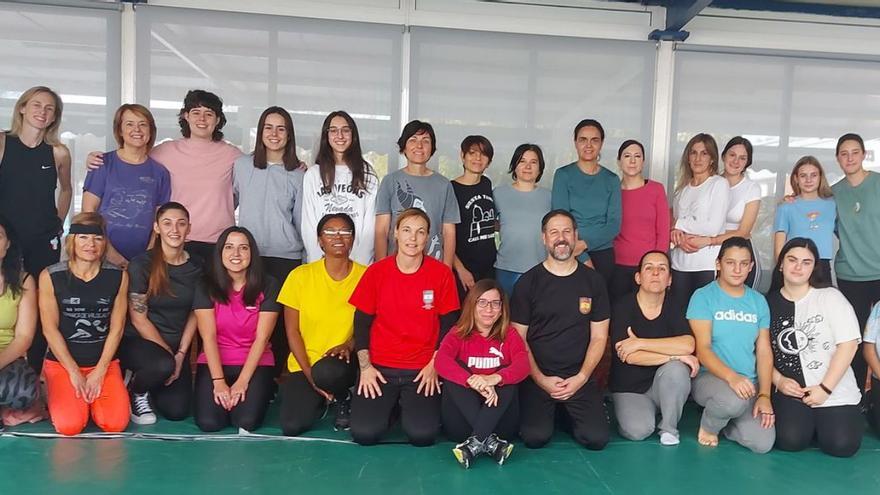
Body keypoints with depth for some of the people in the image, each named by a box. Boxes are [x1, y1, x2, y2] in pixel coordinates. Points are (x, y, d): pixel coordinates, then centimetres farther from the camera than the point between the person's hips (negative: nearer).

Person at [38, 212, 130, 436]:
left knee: (115, 424, -18)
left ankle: (92, 397, 17)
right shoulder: (50, 276, -5)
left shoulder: (118, 276, -1)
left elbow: (116, 327, -1)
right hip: (61, 361, -1)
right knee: (69, 425, -21)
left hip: (105, 361, 1)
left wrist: (99, 371, -8)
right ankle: (58, 394, 15)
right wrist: (74, 372, -9)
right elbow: (50, 329, -5)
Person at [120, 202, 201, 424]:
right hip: (138, 342, -4)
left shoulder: (196, 267, 1)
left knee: (177, 411, -9)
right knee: (163, 365, -36)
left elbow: (194, 315, 3)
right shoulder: (141, 264, -11)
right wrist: (169, 355, -12)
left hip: (178, 347, 4)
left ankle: (152, 386, 26)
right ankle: (135, 391, 0)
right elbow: (138, 318, -11)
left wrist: (181, 354, -8)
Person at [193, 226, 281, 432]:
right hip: (214, 362, 1)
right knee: (208, 422, -19)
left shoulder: (267, 286, -4)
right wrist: (219, 382, -17)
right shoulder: (207, 288, -2)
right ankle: (223, 395, 15)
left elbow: (261, 338, -8)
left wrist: (242, 382, -16)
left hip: (255, 363, -1)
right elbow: (208, 337, -8)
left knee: (247, 421, -22)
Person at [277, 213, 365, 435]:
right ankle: (320, 398, 16)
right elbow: (292, 331, -1)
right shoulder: (300, 276, -3)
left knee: (328, 371, -36)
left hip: (345, 362, -1)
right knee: (292, 426, -19)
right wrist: (309, 374, -9)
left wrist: (348, 345, -20)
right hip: (304, 364, 1)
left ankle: (343, 398, 1)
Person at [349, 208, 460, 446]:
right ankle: (390, 402, 17)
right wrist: (365, 366, -4)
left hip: (423, 370, 0)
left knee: (422, 434, -17)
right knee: (364, 433, -15)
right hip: (380, 367, 1)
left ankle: (410, 403, 16)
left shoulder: (442, 273, -4)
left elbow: (448, 324, 2)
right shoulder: (376, 271, -2)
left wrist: (434, 365, -5)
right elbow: (362, 322, 3)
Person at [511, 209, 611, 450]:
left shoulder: (593, 281, 4)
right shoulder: (528, 282, -1)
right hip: (537, 377, -1)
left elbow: (599, 337, 5)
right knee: (535, 437, -20)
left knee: (596, 438, -16)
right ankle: (550, 411, 14)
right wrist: (540, 379, -10)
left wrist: (581, 377, -7)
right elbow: (519, 338, 0)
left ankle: (568, 412, 16)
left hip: (580, 377, 2)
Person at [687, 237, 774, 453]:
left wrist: (764, 394, -7)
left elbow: (764, 352, 6)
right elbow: (702, 349, -13)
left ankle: (721, 416, 16)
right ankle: (709, 425, -2)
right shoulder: (703, 297, -5)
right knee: (735, 399, -38)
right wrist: (731, 376, -29)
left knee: (763, 443, -16)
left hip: (749, 384, 5)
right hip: (709, 376, -4)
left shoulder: (758, 301, 9)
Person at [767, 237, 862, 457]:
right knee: (790, 441, -19)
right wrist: (778, 381, -11)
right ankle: (807, 419, 15)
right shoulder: (769, 303, 2)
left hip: (835, 391, -1)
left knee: (841, 445, -17)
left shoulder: (830, 297, -5)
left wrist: (825, 388, -13)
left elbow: (848, 344, -9)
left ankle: (823, 419, 16)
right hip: (791, 392, 1)